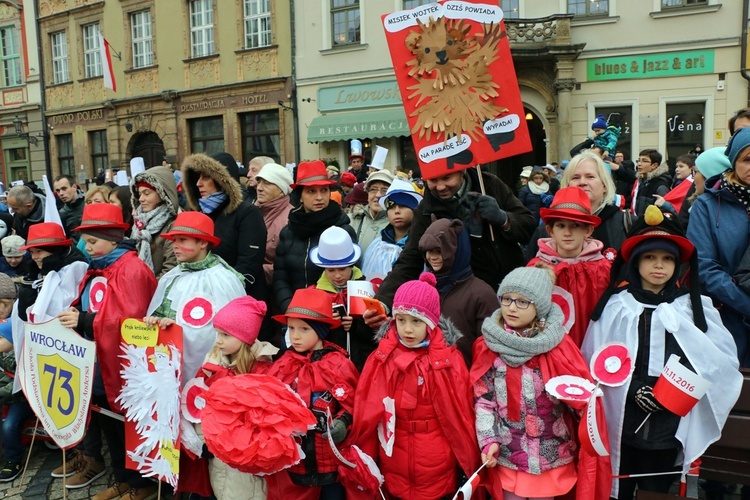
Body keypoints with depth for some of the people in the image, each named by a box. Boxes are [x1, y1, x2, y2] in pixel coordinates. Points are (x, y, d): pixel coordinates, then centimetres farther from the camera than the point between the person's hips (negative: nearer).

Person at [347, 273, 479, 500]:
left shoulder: (449, 359, -10)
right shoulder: (381, 358, -6)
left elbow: (460, 413, -6)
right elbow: (367, 411, -3)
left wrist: (469, 460, -1)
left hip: (437, 462, -1)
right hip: (394, 462, 2)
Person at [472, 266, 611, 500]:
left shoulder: (557, 346, -12)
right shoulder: (488, 345, -6)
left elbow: (584, 398, -9)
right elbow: (483, 399, -3)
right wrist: (489, 441, -10)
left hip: (550, 453, -1)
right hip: (507, 454, 1)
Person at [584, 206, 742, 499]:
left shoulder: (695, 306, 1)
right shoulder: (616, 305, -2)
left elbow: (722, 361, -2)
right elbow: (596, 358, -4)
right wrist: (634, 389, -16)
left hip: (670, 427, 1)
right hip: (620, 423, 0)